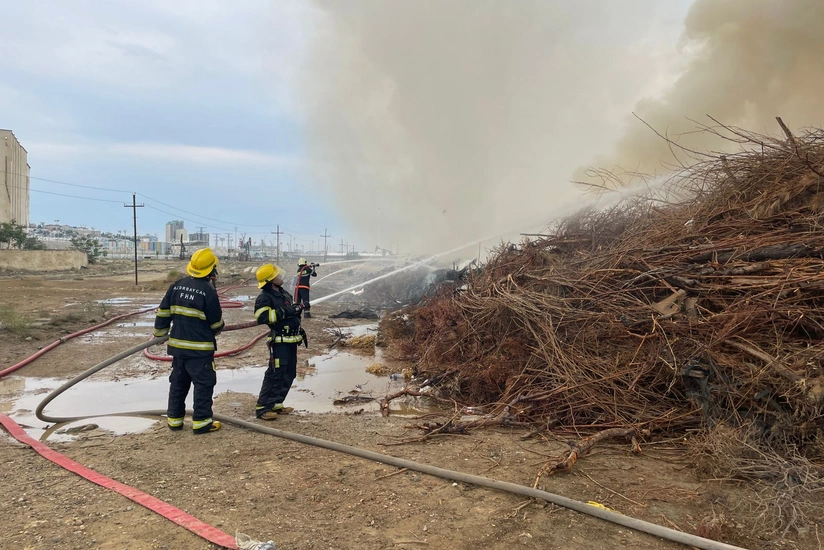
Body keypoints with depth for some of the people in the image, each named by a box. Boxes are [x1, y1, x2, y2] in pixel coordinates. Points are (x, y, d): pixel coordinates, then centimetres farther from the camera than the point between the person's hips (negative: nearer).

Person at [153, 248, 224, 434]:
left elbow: (163, 313, 8)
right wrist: (217, 331, 15)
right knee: (204, 384, 2)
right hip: (200, 348, -6)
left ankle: (174, 419, 25)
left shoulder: (176, 286, 4)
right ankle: (201, 422, 4)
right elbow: (217, 323, -8)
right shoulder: (208, 291, -15)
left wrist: (160, 333, 21)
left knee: (178, 382, 17)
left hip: (177, 345, 7)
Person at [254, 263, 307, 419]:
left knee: (288, 374, 12)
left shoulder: (284, 294, 16)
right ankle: (262, 408, -5)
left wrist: (300, 331, 22)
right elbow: (262, 317, -28)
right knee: (275, 374, -11)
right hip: (279, 342, -9)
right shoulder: (264, 298, -13)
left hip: (291, 341, 9)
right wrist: (285, 311, -27)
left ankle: (275, 404, 21)